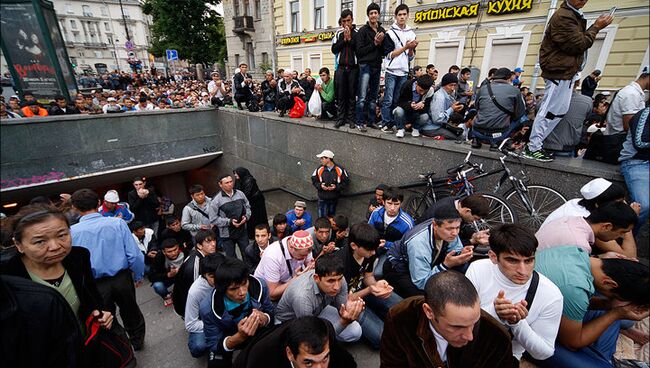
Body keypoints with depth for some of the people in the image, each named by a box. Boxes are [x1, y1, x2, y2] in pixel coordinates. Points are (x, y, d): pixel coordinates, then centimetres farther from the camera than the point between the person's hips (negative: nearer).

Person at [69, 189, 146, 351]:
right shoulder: (117, 223, -14)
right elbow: (134, 254, -14)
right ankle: (137, 342, 46)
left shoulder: (72, 232, -14)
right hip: (122, 278, 1)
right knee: (130, 312, 25)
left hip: (96, 285, -1)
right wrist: (139, 276, 3)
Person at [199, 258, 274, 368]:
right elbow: (213, 345, -19)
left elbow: (270, 312, -9)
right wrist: (239, 337, -38)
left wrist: (264, 319, -32)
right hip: (227, 339, 0)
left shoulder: (259, 285, -25)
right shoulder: (208, 309, -30)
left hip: (258, 332, 1)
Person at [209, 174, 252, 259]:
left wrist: (246, 216, -9)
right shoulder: (216, 200, -13)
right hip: (227, 235, -3)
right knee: (231, 258, 13)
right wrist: (229, 221, -20)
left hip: (242, 231, 3)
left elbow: (248, 207, 11)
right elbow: (213, 219, -12)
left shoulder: (240, 194, -1)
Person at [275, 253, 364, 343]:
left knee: (355, 331, -13)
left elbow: (342, 308, -12)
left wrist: (350, 311, -36)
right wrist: (343, 322, -42)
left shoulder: (338, 279, -25)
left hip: (317, 312, 5)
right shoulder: (302, 296, -40)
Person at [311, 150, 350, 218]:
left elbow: (346, 182, -4)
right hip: (322, 199, 0)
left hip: (334, 199, 0)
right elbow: (314, 180, 5)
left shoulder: (340, 169, -9)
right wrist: (320, 185, -14)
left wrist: (336, 187, -18)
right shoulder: (319, 169, -4)